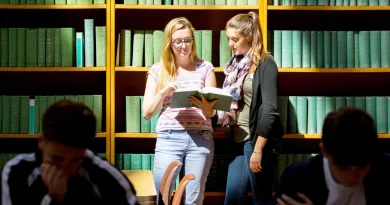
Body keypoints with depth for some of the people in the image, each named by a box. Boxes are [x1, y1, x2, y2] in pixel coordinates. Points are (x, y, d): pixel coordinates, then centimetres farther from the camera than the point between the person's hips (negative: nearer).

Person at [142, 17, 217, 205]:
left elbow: (213, 112, 6)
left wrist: (206, 107, -17)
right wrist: (163, 92, -11)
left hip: (201, 138, 0)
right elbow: (147, 113, 5)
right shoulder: (158, 70, 7)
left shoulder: (205, 67, 8)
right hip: (169, 138, 0)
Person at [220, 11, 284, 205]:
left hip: (257, 139, -7)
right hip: (238, 140, 7)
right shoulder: (236, 63, 13)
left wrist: (258, 149, -18)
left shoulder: (265, 64, -8)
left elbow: (269, 110, -14)